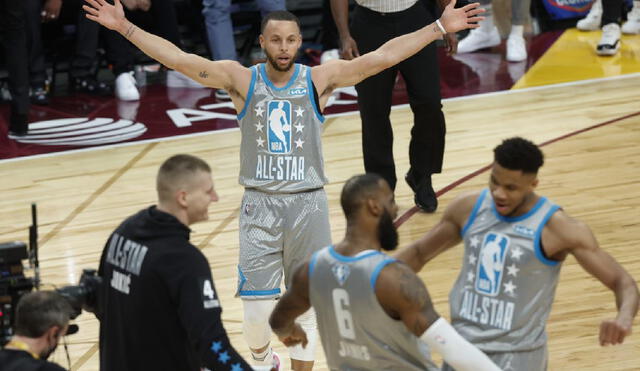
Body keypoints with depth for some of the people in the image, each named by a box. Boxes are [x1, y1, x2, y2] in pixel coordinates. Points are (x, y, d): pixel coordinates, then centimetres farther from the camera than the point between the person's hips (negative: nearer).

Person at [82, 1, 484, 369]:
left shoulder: (320, 79, -3)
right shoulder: (241, 79, -3)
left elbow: (382, 57, -9)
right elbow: (178, 58, -8)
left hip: (308, 204, 1)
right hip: (260, 205, 0)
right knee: (258, 310, -2)